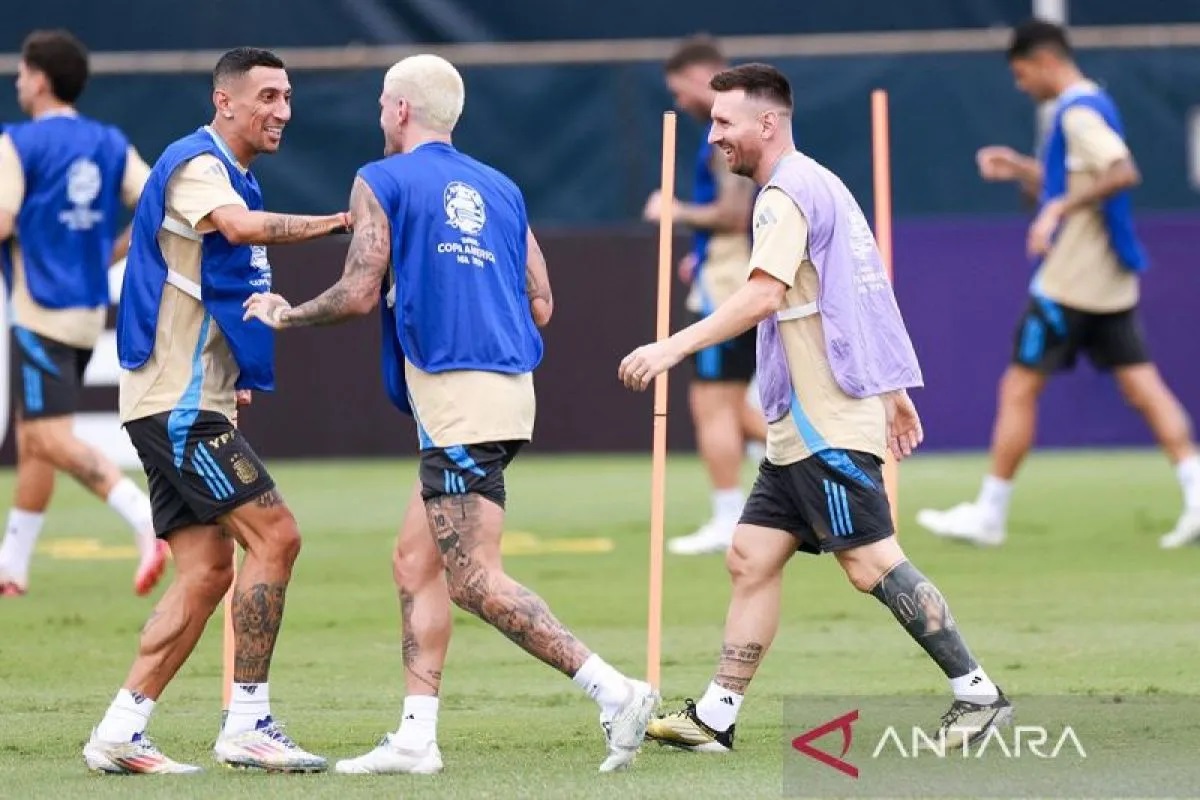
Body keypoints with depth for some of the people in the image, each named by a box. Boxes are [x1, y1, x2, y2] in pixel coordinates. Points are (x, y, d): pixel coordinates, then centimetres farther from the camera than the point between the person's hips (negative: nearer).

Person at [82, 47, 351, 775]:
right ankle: (247, 722, -13)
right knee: (274, 536, -14)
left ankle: (121, 732, 6)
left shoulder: (233, 175, 19)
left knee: (206, 572, 6)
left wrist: (232, 377, 18)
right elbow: (239, 225, -35)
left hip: (193, 403, 10)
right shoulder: (196, 165, -12)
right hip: (179, 402, -10)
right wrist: (335, 223, -35)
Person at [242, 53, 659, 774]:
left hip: (454, 393, -8)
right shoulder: (500, 189, 18)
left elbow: (359, 296, -7)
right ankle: (416, 739, 11)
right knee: (418, 563, 14)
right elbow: (541, 305, 14)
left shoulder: (381, 182, -1)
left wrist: (286, 315, 11)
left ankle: (613, 690, -21)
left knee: (475, 580, -10)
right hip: (510, 384, 8)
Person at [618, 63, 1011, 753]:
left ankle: (979, 695, -4)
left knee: (872, 564, -9)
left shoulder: (788, 193, -13)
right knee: (752, 560, 6)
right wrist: (895, 394, 28)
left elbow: (763, 295, -27)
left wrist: (673, 348, -29)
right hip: (802, 428, 10)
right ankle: (715, 718, 6)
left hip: (827, 423, -10)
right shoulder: (823, 186, 18)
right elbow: (869, 297, 23)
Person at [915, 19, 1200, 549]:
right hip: (1111, 283, 9)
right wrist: (1019, 169, 16)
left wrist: (1060, 207, -31)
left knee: (1019, 388, -1)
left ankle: (990, 514, 5)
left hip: (1069, 284, -9)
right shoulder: (1090, 106, 17)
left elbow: (1123, 172, -29)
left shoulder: (1077, 112, -13)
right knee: (1142, 385, 2)